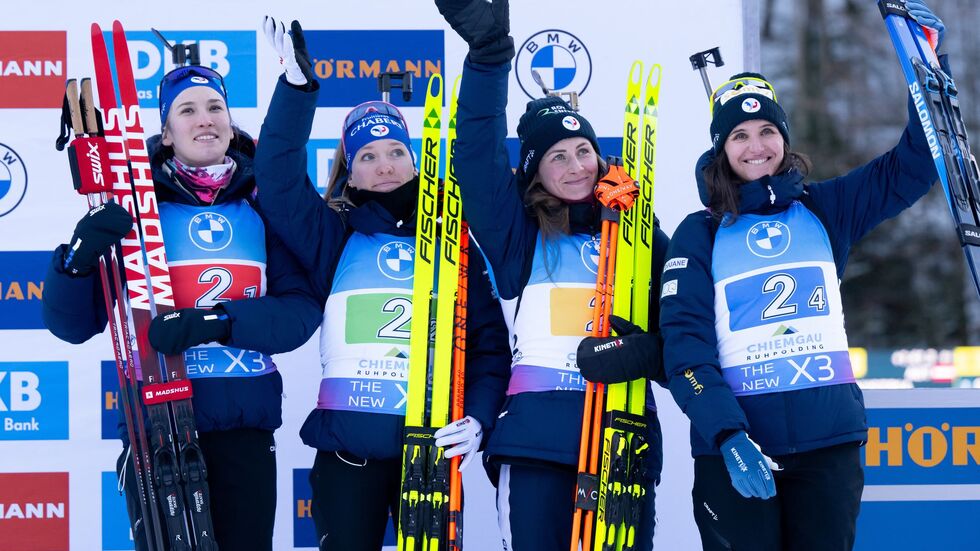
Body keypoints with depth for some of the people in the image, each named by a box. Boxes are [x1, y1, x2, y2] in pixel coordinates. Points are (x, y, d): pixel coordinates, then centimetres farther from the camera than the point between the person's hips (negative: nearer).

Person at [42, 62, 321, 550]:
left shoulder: (262, 207, 5)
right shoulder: (136, 207, 1)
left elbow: (302, 308, -5)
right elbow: (71, 325, -1)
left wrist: (221, 321, -21)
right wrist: (79, 258, -21)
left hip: (244, 427, 2)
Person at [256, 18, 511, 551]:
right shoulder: (333, 237, 7)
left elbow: (488, 339, 7)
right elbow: (280, 179, -9)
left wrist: (479, 417, -9)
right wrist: (297, 83, -19)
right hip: (347, 445, -1)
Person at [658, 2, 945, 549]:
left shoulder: (824, 211, 12)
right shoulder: (698, 235, 4)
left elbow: (912, 166, 7)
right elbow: (686, 344, -5)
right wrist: (728, 436, -19)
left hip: (830, 440, 2)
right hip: (734, 443, -2)